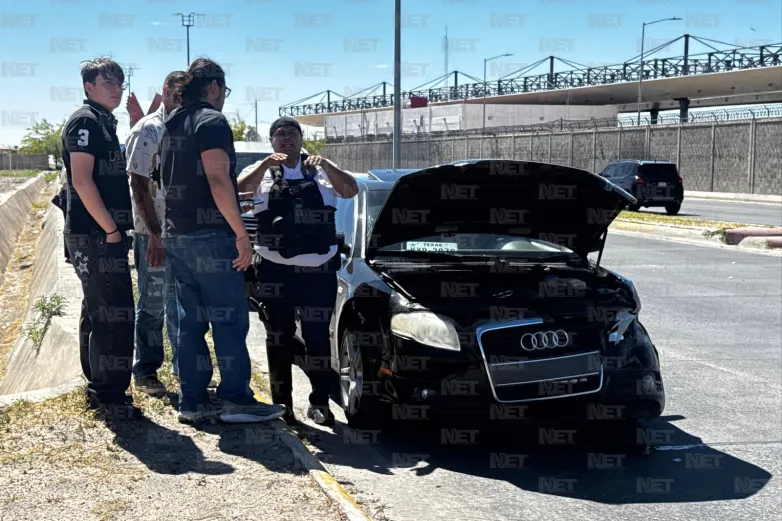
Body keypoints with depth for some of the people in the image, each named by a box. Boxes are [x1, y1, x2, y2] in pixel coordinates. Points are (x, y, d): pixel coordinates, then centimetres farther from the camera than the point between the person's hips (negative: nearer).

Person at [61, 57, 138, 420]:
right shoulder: (85, 121, -10)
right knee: (115, 314, -10)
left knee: (97, 312, 14)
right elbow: (82, 180, -20)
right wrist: (111, 229, -19)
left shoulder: (104, 122, 18)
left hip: (102, 233, 10)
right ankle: (111, 396, -5)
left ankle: (99, 389, 22)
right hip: (95, 235, -10)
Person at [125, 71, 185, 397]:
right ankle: (145, 372, 13)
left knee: (181, 304, 13)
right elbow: (139, 185, -13)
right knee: (153, 304, 2)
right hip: (154, 234, -6)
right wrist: (155, 234, -17)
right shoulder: (148, 131, -9)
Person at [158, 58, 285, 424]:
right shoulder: (212, 121, -10)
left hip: (177, 237, 9)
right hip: (210, 236, -9)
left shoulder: (172, 126, 17)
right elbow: (218, 180, -19)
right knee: (230, 320, -3)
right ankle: (236, 399, -1)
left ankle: (192, 400, 11)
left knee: (191, 321, 10)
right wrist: (242, 234, -19)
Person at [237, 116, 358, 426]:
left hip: (319, 267, 1)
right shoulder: (261, 171, 6)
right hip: (276, 268, -1)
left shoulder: (321, 170, 11)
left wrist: (326, 165, -17)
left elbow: (351, 190, -3)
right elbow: (239, 189, -12)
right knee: (279, 337, 4)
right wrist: (266, 164, -25)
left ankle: (319, 402, 9)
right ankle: (282, 402, 11)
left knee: (317, 336, 2)